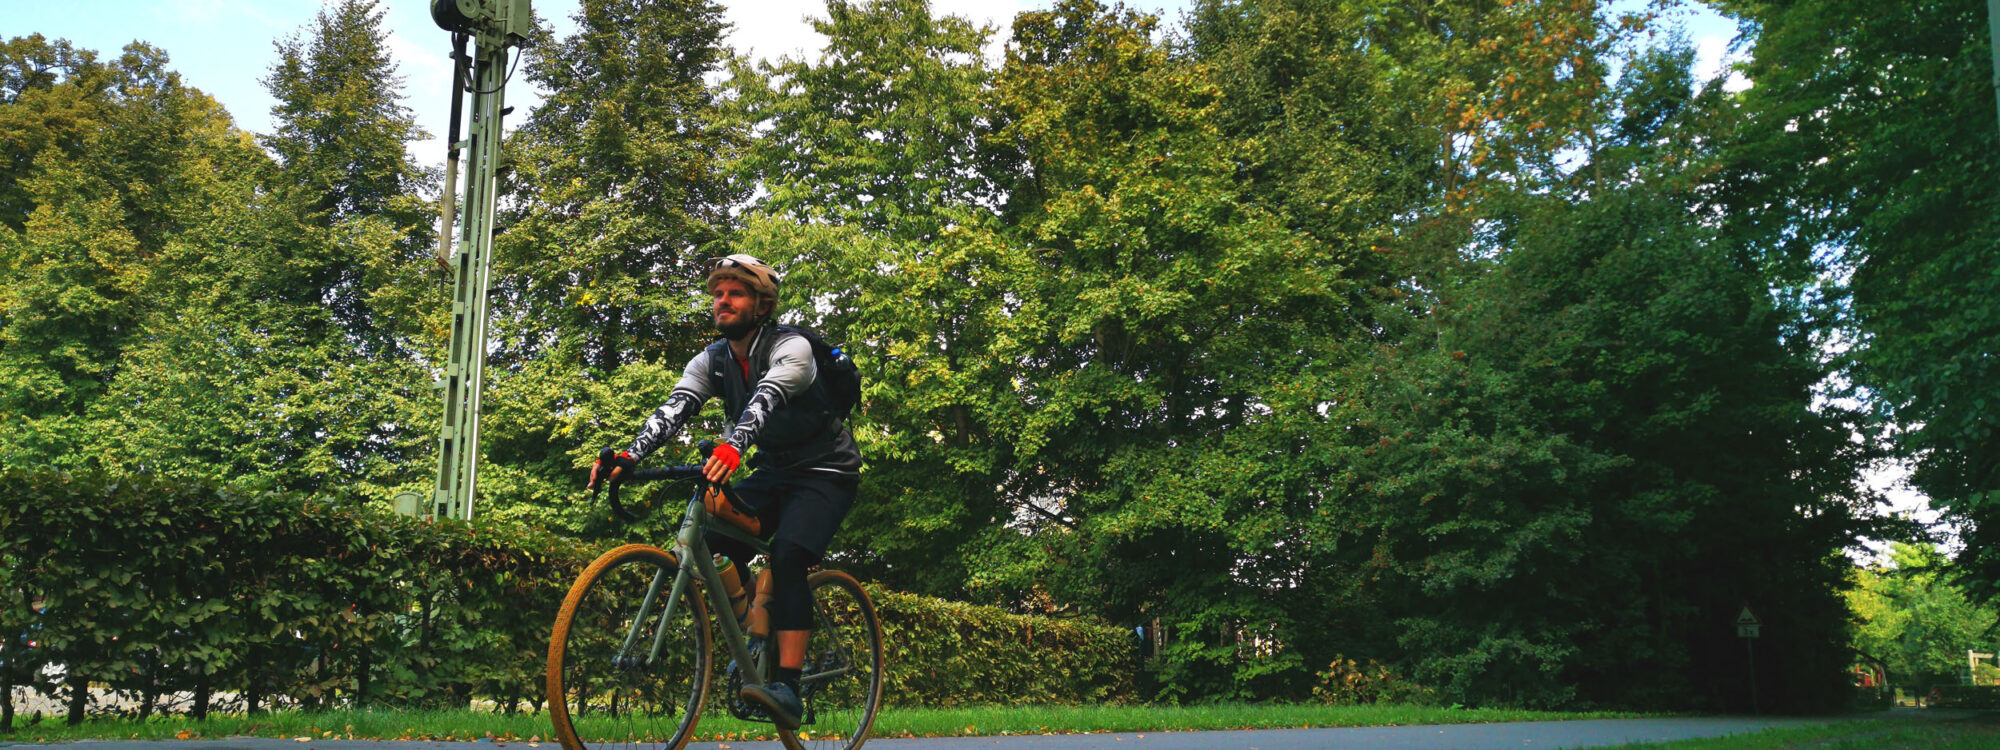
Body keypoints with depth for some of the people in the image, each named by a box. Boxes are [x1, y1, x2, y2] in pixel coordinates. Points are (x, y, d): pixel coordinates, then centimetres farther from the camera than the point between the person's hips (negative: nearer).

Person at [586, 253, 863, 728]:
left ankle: (787, 686, -32)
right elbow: (674, 409, -18)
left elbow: (766, 399, -41)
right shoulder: (711, 362, -2)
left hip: (825, 471, -6)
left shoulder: (791, 348, -20)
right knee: (716, 546, -16)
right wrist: (628, 457, -37)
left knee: (786, 556, -29)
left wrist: (732, 447, -60)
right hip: (772, 471, 6)